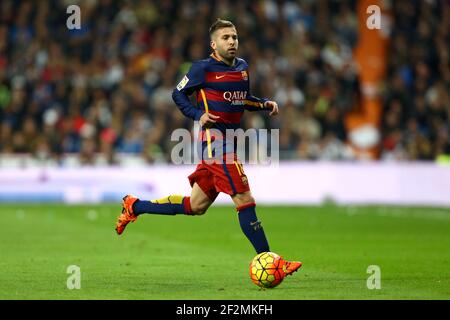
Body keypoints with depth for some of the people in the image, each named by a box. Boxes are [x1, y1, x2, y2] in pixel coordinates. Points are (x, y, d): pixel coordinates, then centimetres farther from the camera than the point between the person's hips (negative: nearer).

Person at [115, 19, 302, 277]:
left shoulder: (242, 67, 14)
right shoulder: (203, 68, -6)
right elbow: (178, 94, 2)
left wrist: (265, 103, 9)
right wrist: (198, 115, -13)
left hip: (230, 140, 9)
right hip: (215, 139, -9)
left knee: (195, 206, 15)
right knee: (245, 201, -12)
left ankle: (135, 206, 28)